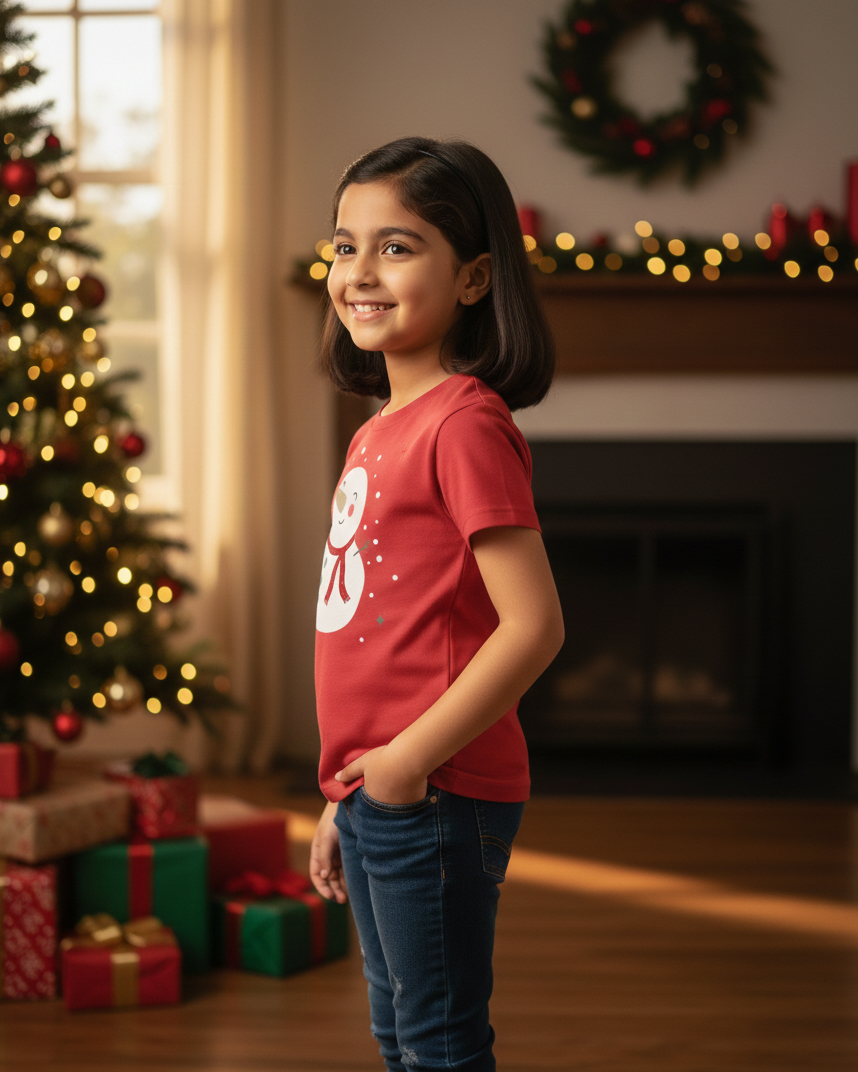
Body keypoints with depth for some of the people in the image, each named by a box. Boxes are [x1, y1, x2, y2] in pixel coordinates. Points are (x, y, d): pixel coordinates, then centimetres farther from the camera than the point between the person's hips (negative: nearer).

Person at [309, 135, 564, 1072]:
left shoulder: (465, 423, -16)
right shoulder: (380, 431, 12)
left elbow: (533, 626, -22)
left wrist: (411, 759, -19)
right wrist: (344, 802, 18)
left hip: (436, 796, -9)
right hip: (375, 794, 9)